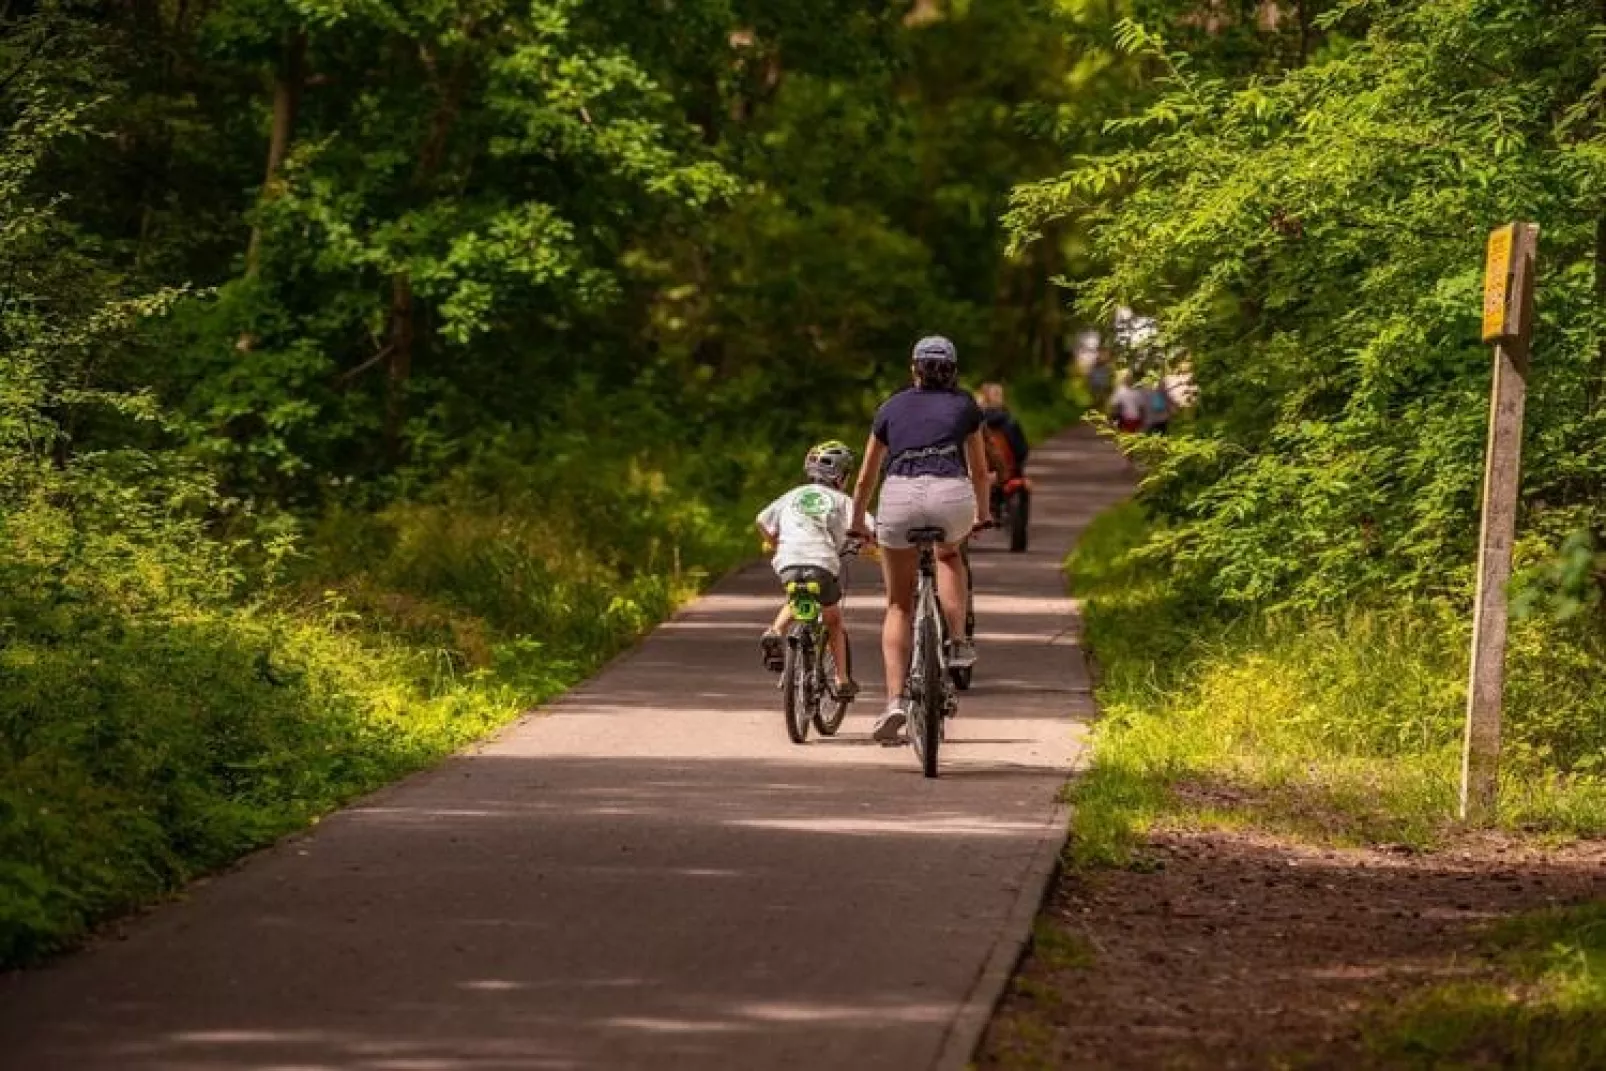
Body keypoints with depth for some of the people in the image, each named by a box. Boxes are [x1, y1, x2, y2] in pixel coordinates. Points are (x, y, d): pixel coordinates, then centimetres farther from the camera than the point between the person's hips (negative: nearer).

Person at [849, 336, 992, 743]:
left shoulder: (891, 408, 24)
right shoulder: (965, 406, 23)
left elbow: (866, 477, 30)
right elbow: (979, 471, 32)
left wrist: (857, 523, 45)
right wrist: (983, 515, 49)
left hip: (900, 496, 0)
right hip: (952, 497, 0)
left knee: (899, 606, 13)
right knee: (949, 554, 36)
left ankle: (895, 699, 0)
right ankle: (957, 643, 21)